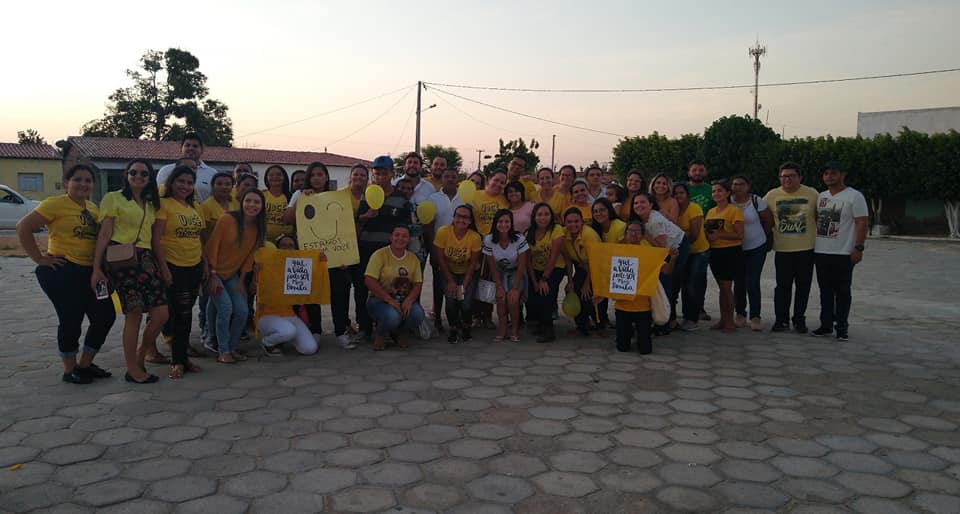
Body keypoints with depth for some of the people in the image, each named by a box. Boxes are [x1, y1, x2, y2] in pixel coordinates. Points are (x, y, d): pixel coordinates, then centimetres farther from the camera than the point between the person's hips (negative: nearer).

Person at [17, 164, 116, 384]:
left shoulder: (93, 208, 12)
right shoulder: (55, 204, -8)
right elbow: (24, 228, -12)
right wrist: (40, 259, -11)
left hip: (89, 273, 7)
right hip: (62, 272, -7)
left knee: (106, 315, 7)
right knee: (71, 320, 0)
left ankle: (85, 364, 24)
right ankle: (69, 370, 19)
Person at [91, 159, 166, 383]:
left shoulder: (151, 204, 21)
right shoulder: (113, 198, 3)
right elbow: (104, 234, -2)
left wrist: (162, 266, 12)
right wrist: (96, 268, -6)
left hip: (146, 259, 6)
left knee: (162, 312, -2)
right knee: (134, 313, -6)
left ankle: (145, 352, 23)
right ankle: (132, 369, 4)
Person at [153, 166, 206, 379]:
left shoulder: (194, 208, 15)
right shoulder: (164, 205, -6)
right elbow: (156, 239, -11)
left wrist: (205, 263, 12)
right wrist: (163, 267, -16)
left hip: (194, 267, 6)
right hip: (174, 267, -6)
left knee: (185, 313, 11)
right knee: (181, 313, -5)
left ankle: (181, 357, 21)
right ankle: (178, 361, 7)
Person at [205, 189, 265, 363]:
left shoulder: (259, 228, -1)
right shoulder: (228, 219, -18)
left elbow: (250, 255, 4)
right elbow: (212, 247, -15)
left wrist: (242, 281, 3)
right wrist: (212, 276, -15)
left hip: (232, 275, 6)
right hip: (215, 272, -5)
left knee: (243, 312, -2)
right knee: (225, 307, -17)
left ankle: (232, 348, 15)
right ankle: (223, 352, -4)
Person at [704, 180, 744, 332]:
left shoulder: (734, 211, -9)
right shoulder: (711, 212, 12)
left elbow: (739, 235, -15)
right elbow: (707, 230, 22)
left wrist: (718, 235, -20)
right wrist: (707, 236, -1)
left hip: (731, 251, -7)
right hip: (715, 252, 7)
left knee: (726, 286, -7)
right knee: (721, 286, 12)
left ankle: (730, 321, 2)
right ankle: (723, 319, 19)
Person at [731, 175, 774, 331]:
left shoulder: (757, 201, -8)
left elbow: (769, 221, 3)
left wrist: (758, 235, 12)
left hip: (756, 248, -2)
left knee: (753, 283, -8)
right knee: (739, 283, 8)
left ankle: (755, 317, -2)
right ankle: (740, 314, 21)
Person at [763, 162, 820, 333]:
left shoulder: (812, 194, 1)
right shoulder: (772, 195, 2)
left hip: (806, 249, 0)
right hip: (782, 250, 0)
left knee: (803, 286, 6)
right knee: (783, 286, 4)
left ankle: (799, 319, 17)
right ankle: (781, 319, 14)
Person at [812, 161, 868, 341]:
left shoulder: (854, 196, -6)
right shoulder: (821, 197, 13)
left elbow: (862, 223, -10)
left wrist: (858, 248, -16)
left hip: (844, 253, -6)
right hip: (821, 252, 6)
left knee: (842, 292, 1)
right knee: (825, 291, 11)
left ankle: (842, 328, 8)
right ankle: (826, 325, 19)